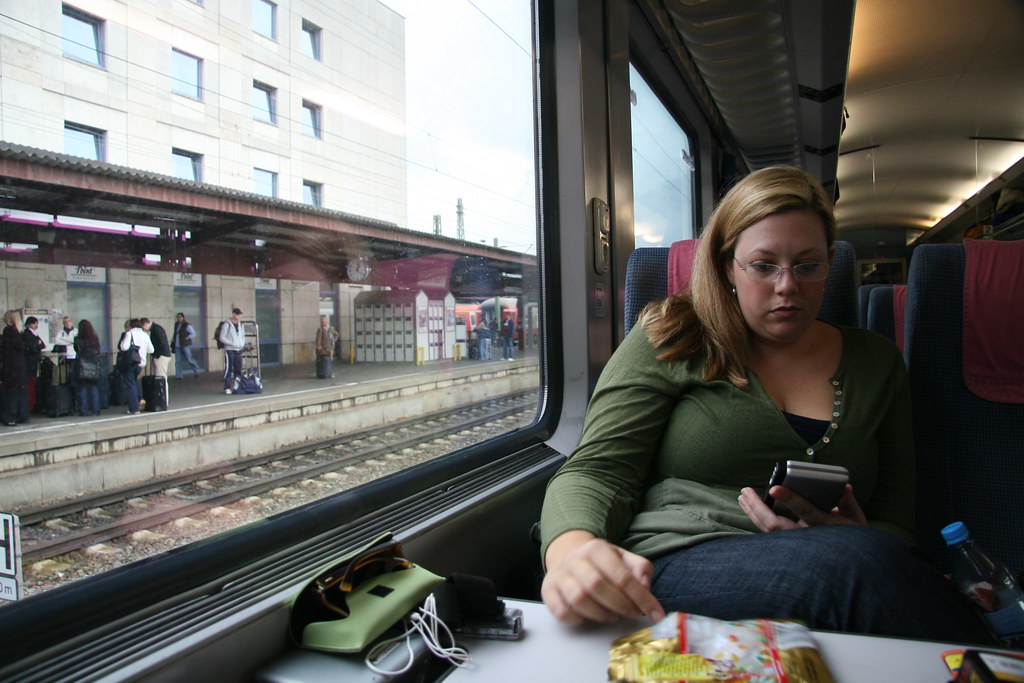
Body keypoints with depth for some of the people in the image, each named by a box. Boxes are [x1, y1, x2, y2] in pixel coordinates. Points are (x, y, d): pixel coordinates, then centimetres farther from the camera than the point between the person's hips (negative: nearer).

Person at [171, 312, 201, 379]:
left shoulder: (187, 325, -8)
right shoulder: (176, 324, 14)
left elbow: (193, 334, -7)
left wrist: (187, 338, -15)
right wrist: (172, 340, 16)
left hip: (185, 345, -7)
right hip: (177, 346, 7)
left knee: (189, 359, -3)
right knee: (178, 361, 4)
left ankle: (197, 371, 13)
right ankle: (179, 375, 8)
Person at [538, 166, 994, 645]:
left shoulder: (876, 363, 17)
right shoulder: (674, 340, 6)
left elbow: (895, 525, 17)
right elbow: (597, 470, -2)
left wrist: (852, 536, -9)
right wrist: (572, 548, -26)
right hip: (672, 566, -3)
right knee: (863, 561, -32)